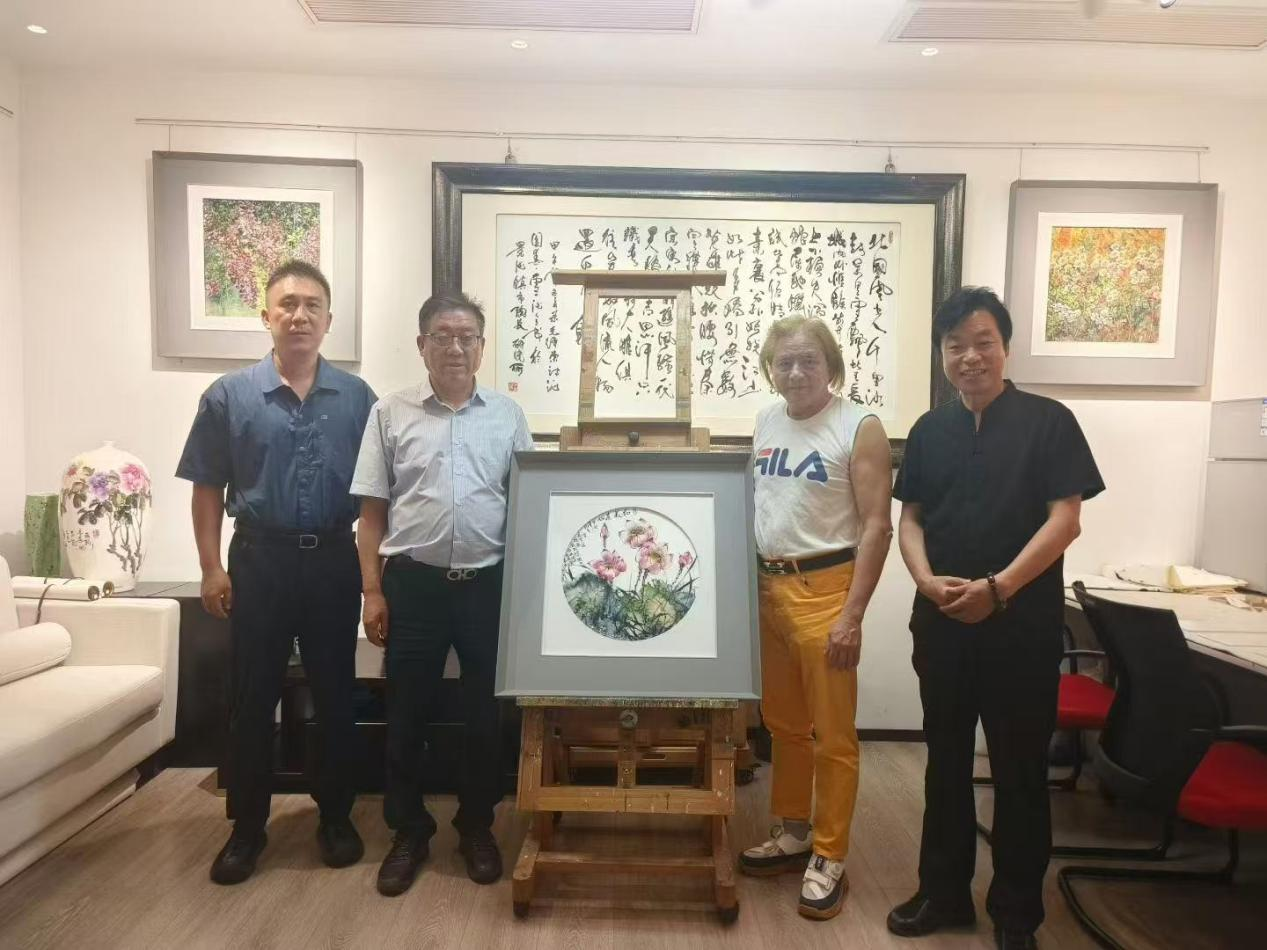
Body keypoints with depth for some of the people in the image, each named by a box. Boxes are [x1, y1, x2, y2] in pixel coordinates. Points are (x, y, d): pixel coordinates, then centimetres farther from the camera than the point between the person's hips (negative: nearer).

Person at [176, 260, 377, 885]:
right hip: (259, 558, 0)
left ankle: (336, 815, 27)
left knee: (335, 695, 9)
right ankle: (247, 827, 25)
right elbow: (208, 489, 3)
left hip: (334, 560, 1)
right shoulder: (228, 396, 0)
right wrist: (212, 568, -3)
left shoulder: (356, 398, 1)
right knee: (252, 699, 8)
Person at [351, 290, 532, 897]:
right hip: (414, 583, 0)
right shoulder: (391, 414, 2)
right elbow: (372, 511, 3)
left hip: (489, 584, 1)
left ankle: (476, 826, 31)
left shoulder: (508, 416, 5)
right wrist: (373, 591, -2)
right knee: (406, 712, 10)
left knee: (485, 711, 11)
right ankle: (408, 831, 30)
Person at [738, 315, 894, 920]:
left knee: (831, 734, 5)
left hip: (823, 588, -6)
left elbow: (876, 527, -12)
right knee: (783, 724, 18)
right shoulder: (766, 421, 9)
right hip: (767, 586, 6)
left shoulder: (859, 428, -9)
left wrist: (852, 615, -16)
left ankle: (829, 859, 21)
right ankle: (791, 835, 35)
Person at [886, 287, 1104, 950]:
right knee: (946, 759, 14)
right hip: (941, 621, 4)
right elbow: (910, 518, 8)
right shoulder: (929, 430, 8)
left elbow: (1064, 519, -10)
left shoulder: (1048, 421, -4)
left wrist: (998, 587, -20)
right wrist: (926, 580, -11)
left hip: (1022, 624, -3)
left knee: (1020, 769, 8)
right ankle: (944, 891, 31)